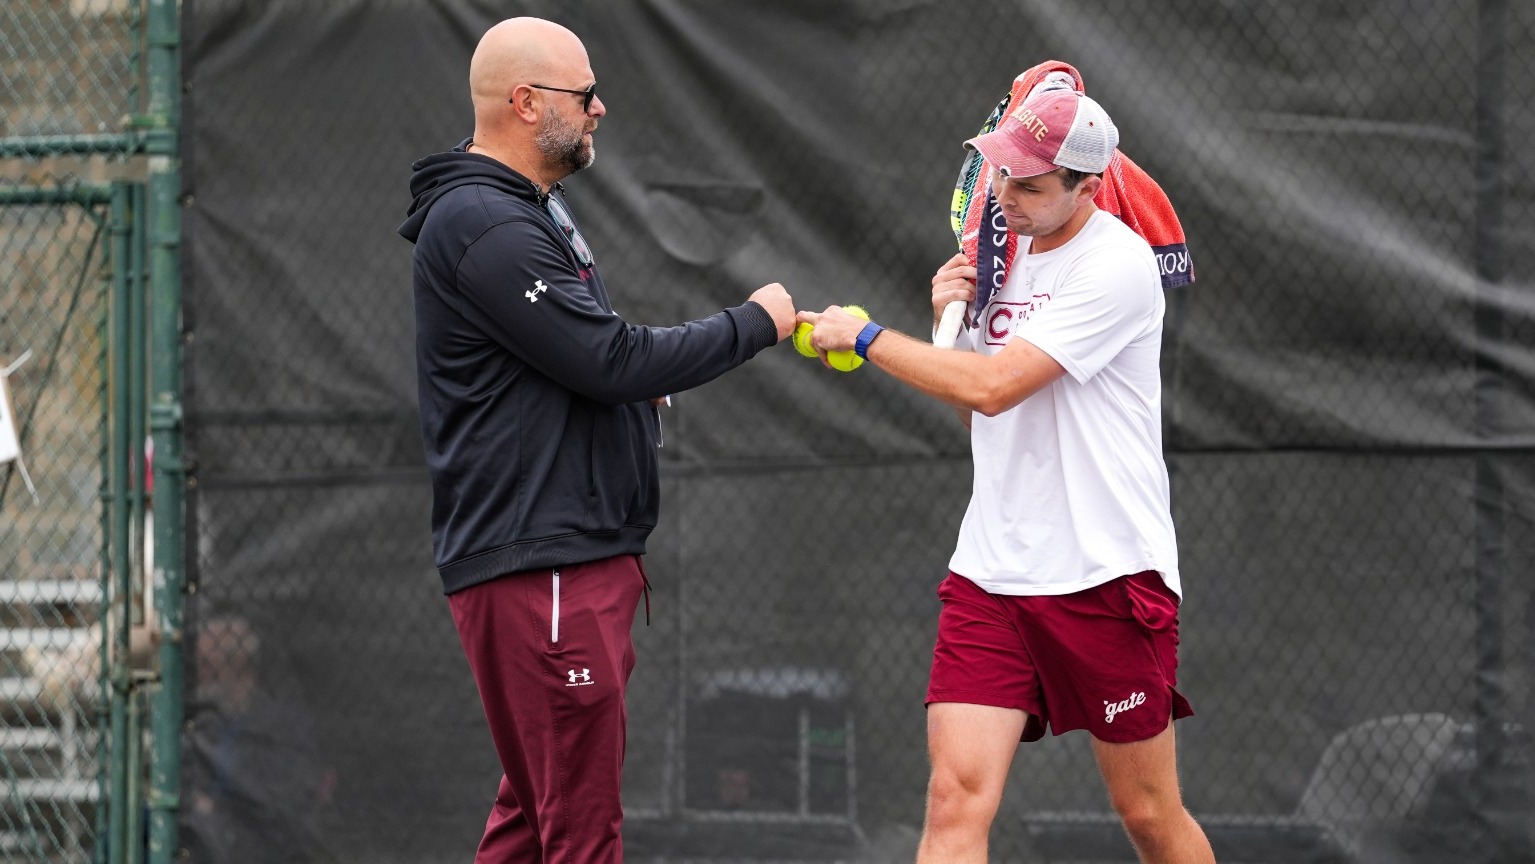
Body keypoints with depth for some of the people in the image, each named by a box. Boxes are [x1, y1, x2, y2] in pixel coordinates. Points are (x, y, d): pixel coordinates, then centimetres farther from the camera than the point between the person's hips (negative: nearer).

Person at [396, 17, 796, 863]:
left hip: (575, 559, 11)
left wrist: (638, 381, 7)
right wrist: (755, 322, -7)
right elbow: (612, 359, -20)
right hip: (539, 567, -11)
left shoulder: (526, 209, 19)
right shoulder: (483, 228, -16)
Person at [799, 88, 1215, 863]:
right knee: (956, 799, -11)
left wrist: (865, 337, -10)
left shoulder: (1117, 267, -13)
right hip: (990, 572, 6)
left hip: (1106, 575, -6)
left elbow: (994, 388, -20)